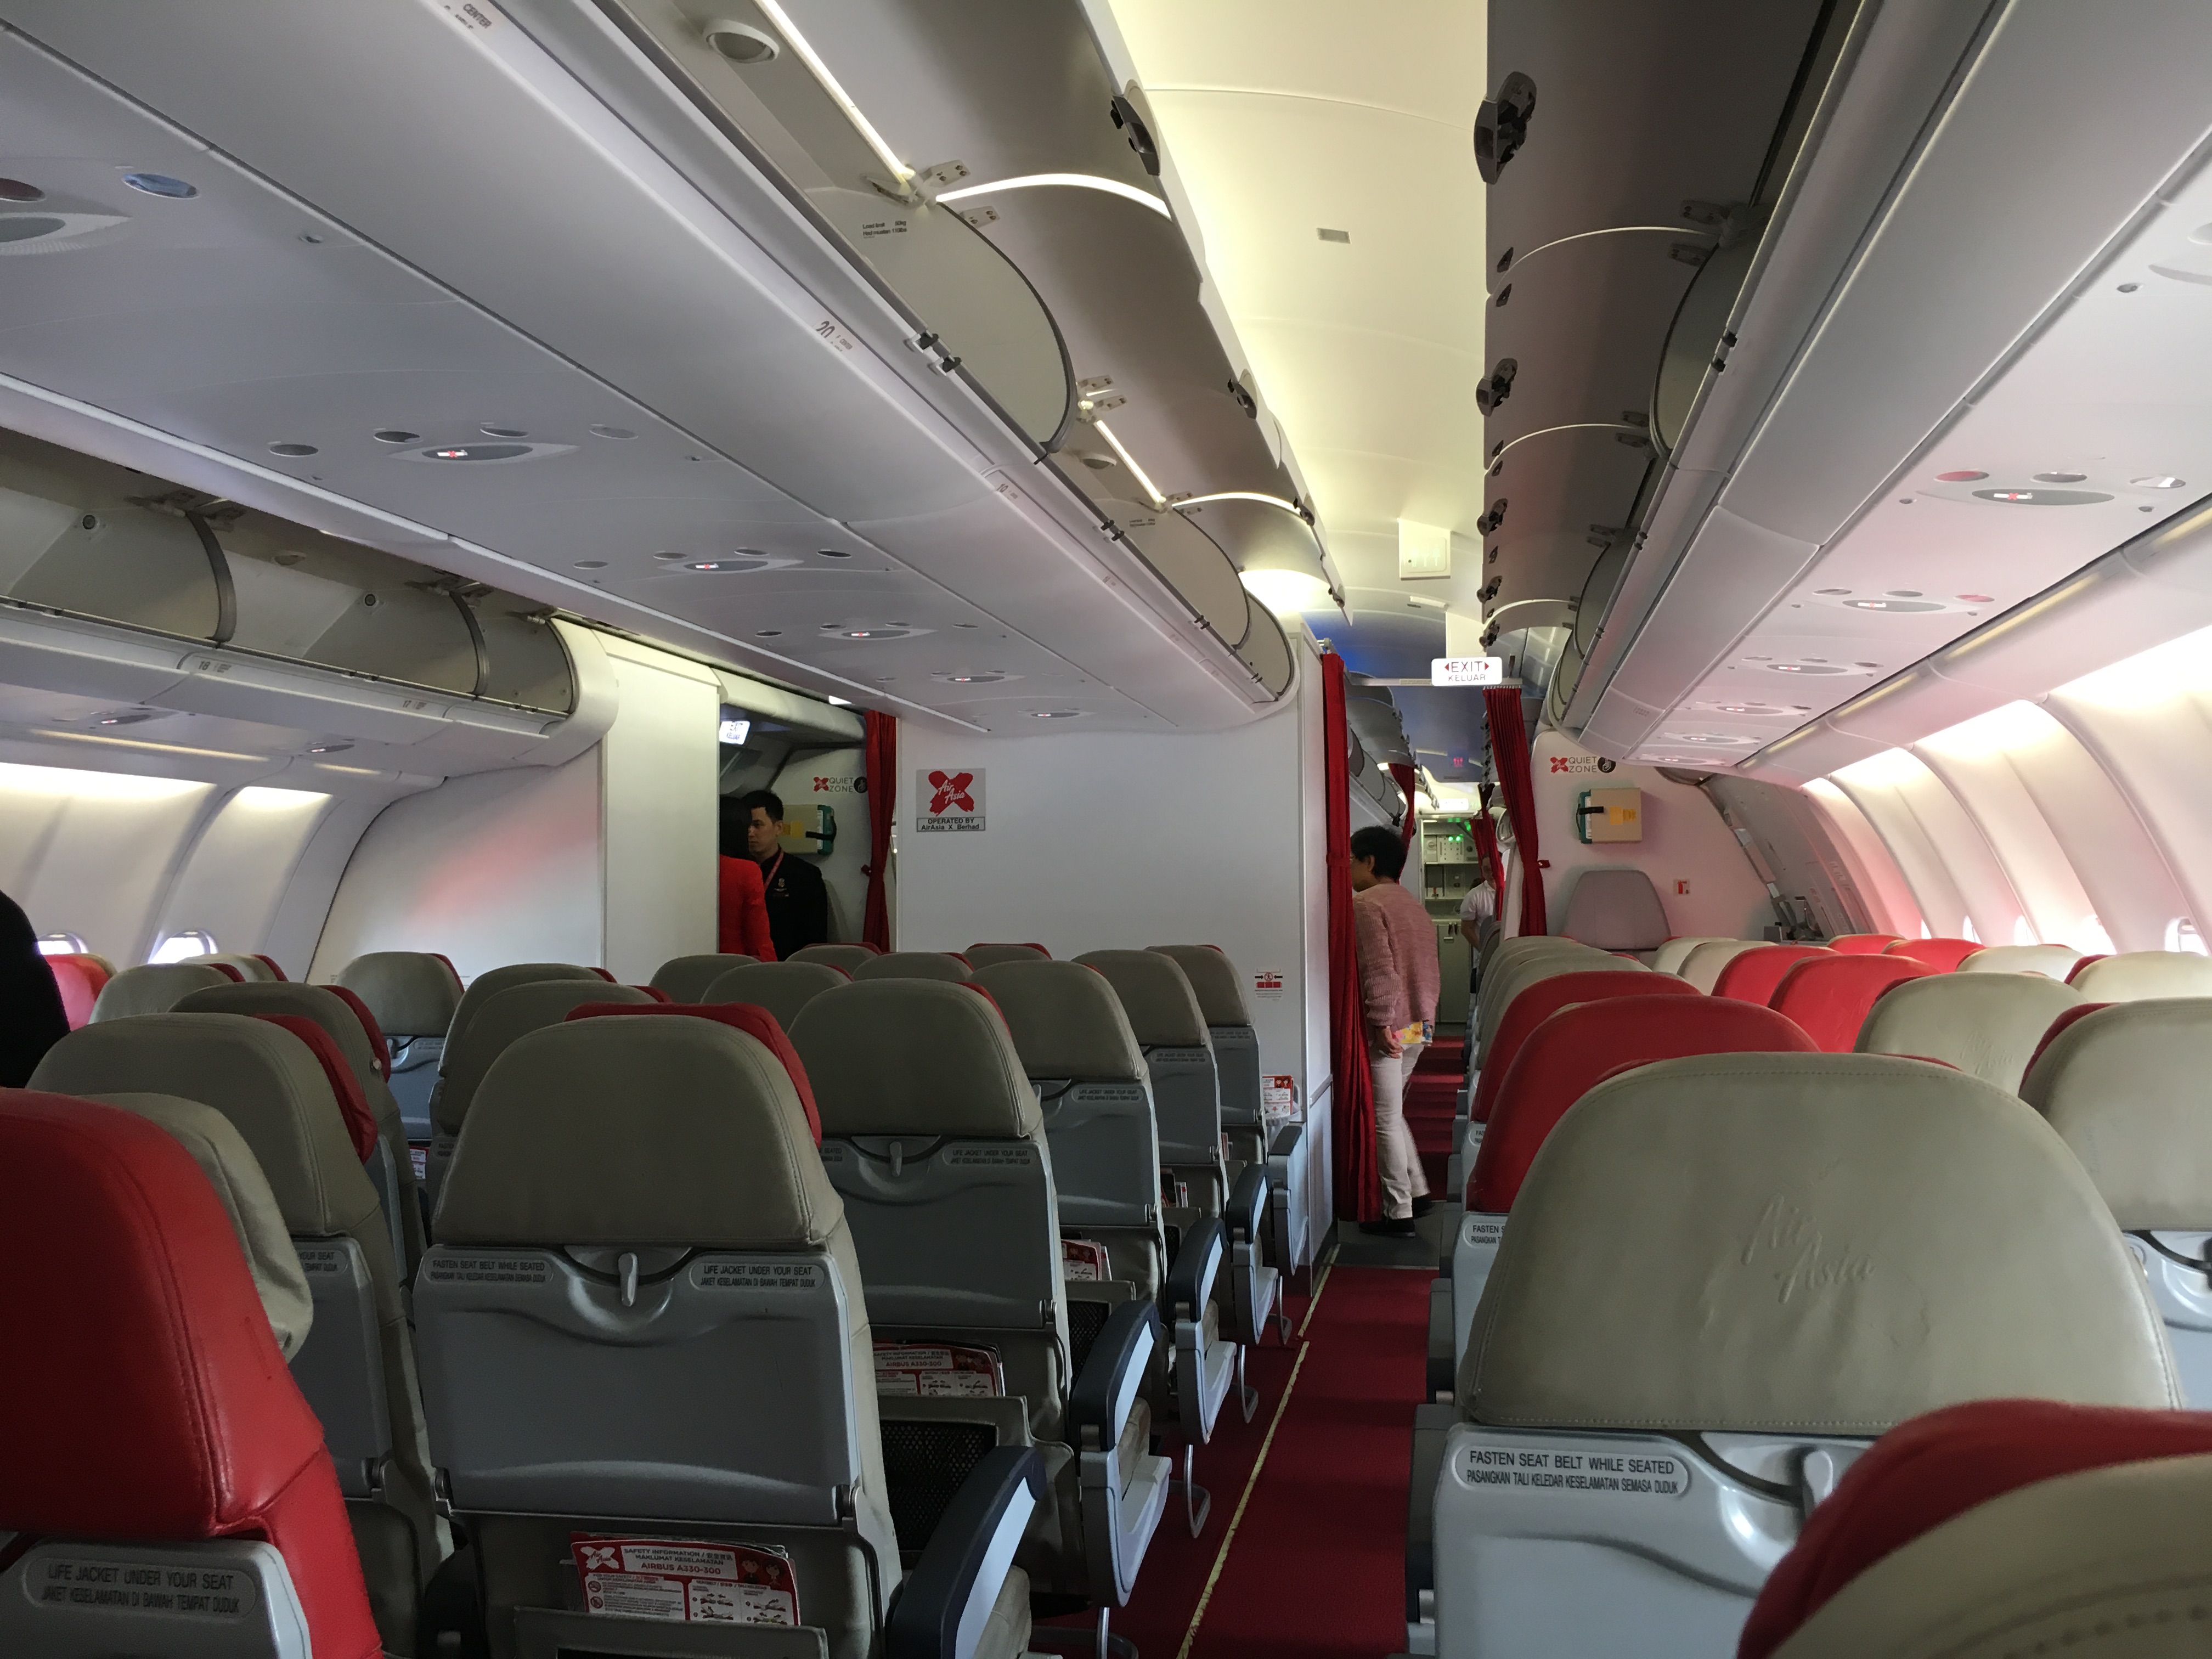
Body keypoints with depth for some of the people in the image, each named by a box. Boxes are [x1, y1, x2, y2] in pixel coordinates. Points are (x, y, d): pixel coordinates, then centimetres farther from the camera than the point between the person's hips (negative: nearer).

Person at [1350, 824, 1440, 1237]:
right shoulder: (1415, 906, 15)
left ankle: (1399, 1215, 5)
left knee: (1385, 1120, 0)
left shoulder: (1364, 904, -12)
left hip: (1387, 1029, -9)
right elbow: (1430, 970, 16)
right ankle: (1416, 1191, 23)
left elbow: (1378, 969, -21)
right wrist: (1425, 1018, 19)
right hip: (1420, 1027, 9)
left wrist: (1382, 1023, -21)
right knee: (1391, 1113, 21)